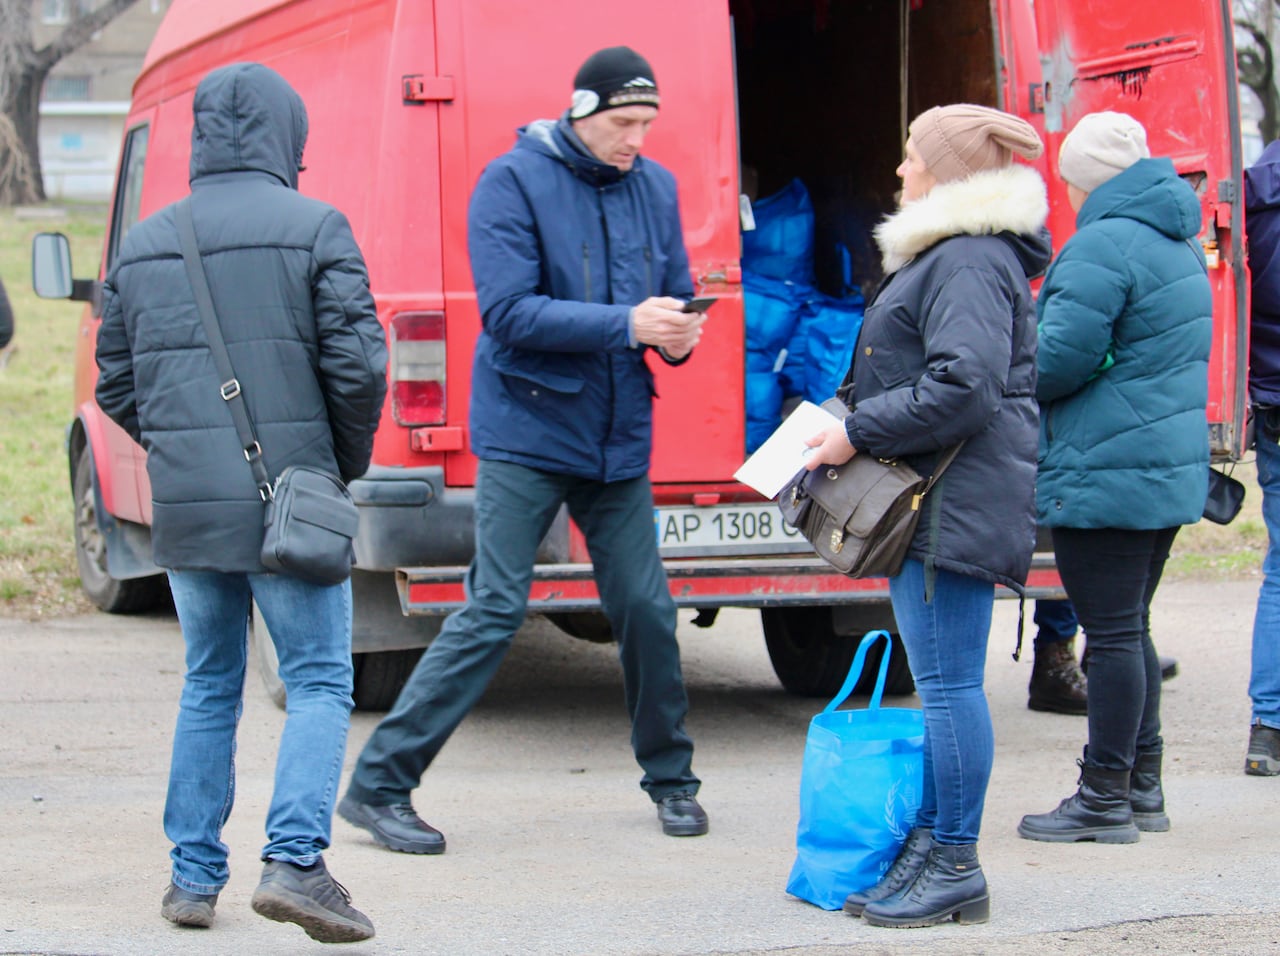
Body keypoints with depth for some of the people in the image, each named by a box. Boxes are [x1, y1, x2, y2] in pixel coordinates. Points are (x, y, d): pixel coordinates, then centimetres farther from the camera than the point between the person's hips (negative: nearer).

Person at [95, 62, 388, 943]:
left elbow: (117, 385, 13)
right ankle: (294, 860, -14)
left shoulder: (144, 244, 10)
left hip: (184, 507, 5)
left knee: (209, 687, 16)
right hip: (286, 505, -5)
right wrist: (347, 464, 6)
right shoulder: (314, 230, -6)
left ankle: (194, 877, 16)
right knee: (319, 683, 1)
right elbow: (355, 366, -10)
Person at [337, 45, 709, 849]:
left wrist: (677, 336, -9)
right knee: (494, 612, -9)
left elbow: (677, 294, 16)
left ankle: (670, 778, 26)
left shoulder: (655, 188, 9)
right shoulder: (514, 181, -8)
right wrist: (625, 324, -24)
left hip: (618, 440, 5)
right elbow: (509, 312, -17)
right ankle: (378, 786, -2)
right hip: (527, 431, -5)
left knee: (646, 609, 6)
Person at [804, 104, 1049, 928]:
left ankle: (956, 868, -4)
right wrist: (855, 432, 21)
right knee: (940, 682, 14)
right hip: (931, 500, 11)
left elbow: (964, 389, -25)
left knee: (949, 683, -8)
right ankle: (931, 845, 19)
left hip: (956, 507, -11)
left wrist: (859, 434, -18)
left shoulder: (970, 261, -15)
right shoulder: (950, 255, 20)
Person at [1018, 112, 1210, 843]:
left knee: (1112, 632, -5)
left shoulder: (1103, 247, -16)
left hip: (1105, 473, -10)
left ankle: (1105, 800, 0)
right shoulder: (1179, 243, 16)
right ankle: (1143, 786, 22)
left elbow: (1062, 358, -20)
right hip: (1172, 470, 10)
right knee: (1129, 628, 17)